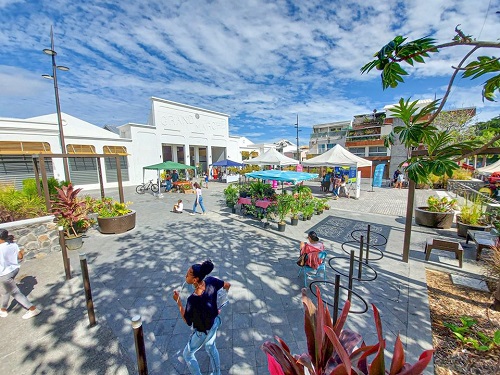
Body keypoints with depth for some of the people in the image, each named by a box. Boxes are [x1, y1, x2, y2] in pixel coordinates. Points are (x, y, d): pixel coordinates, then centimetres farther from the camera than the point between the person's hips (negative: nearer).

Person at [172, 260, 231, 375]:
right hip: (215, 322, 6)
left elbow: (187, 321, -20)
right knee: (211, 347, 34)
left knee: (187, 354, 25)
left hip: (203, 331, -6)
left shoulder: (193, 299, -38)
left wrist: (178, 301, -17)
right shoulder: (211, 281, -24)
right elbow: (227, 285, -7)